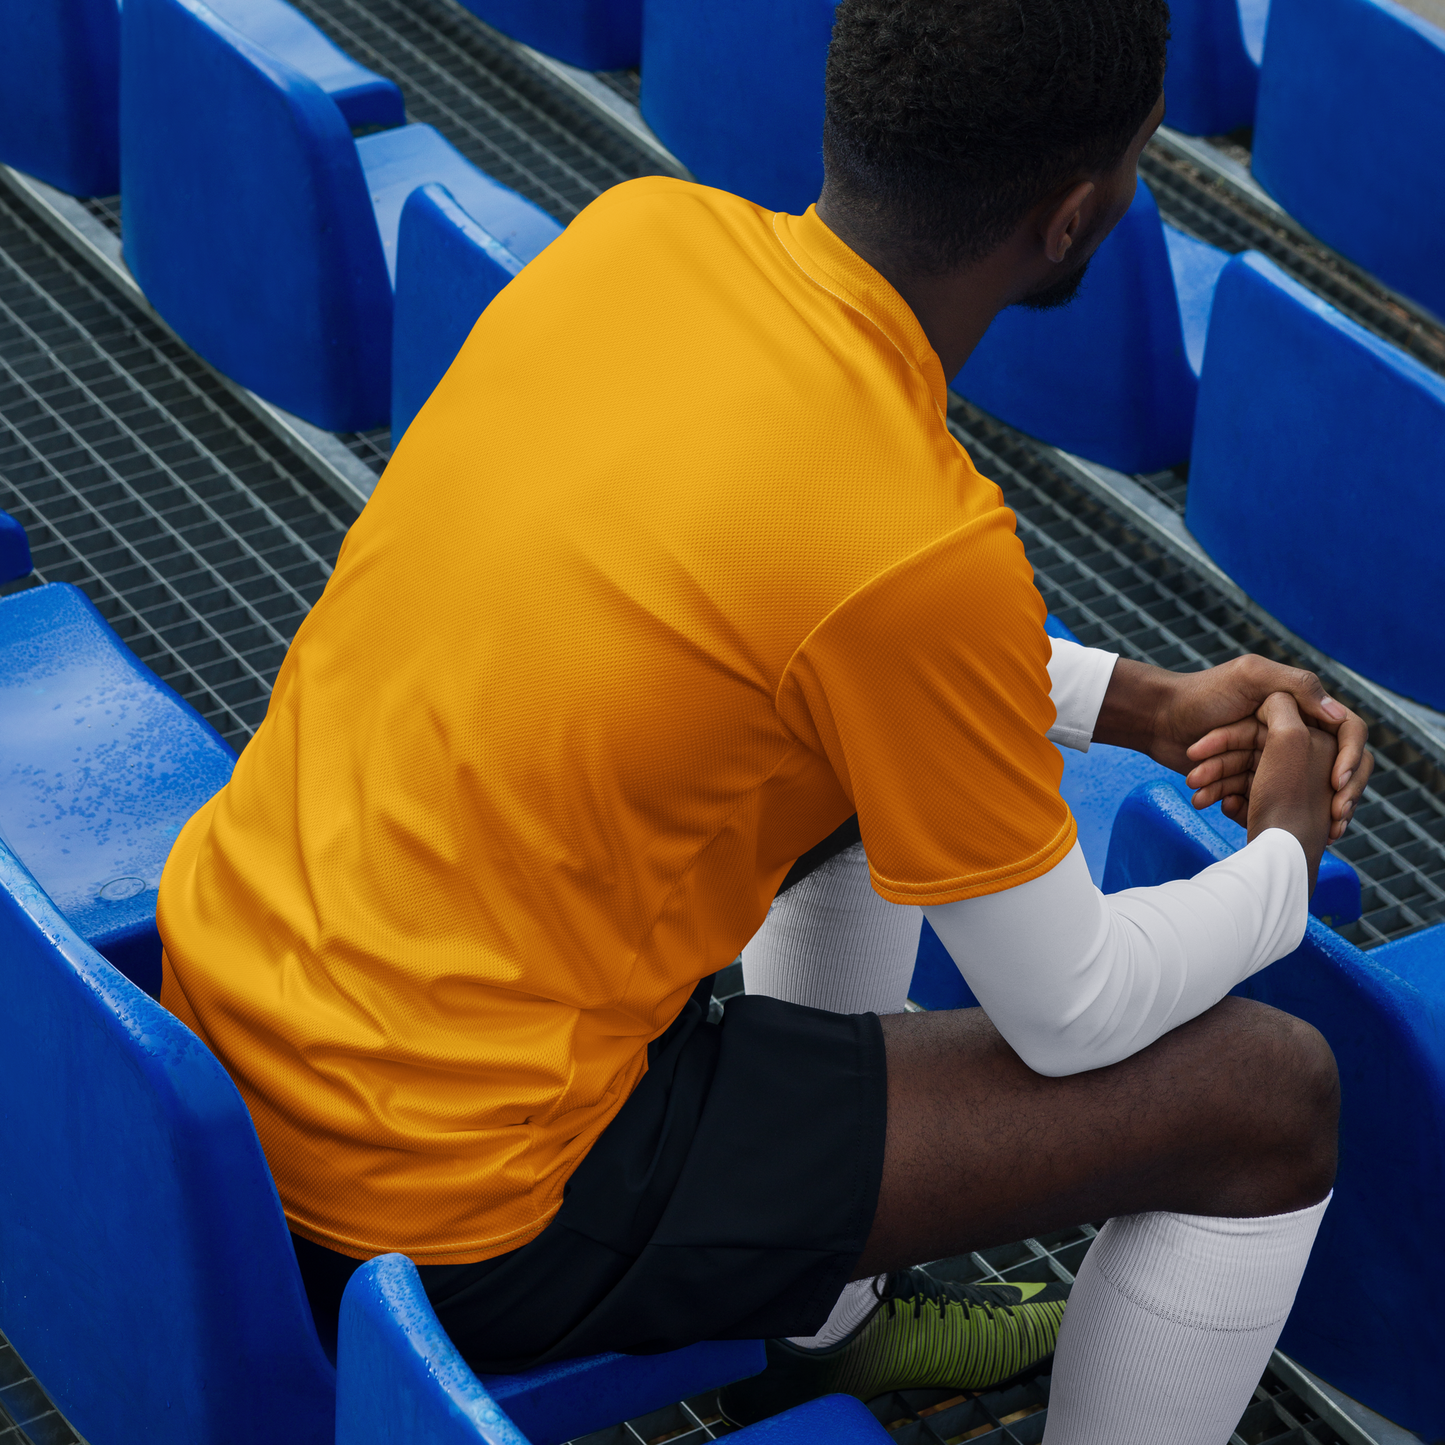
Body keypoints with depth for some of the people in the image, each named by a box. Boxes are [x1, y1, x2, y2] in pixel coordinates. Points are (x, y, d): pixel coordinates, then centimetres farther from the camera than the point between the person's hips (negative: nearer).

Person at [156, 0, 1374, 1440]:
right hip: (466, 1204, -8)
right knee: (1272, 1092, -1)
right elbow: (1074, 1016, -10)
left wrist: (1148, 707, 16)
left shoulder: (638, 228, -4)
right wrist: (1285, 857, 10)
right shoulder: (916, 546, -25)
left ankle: (821, 1323, 41)